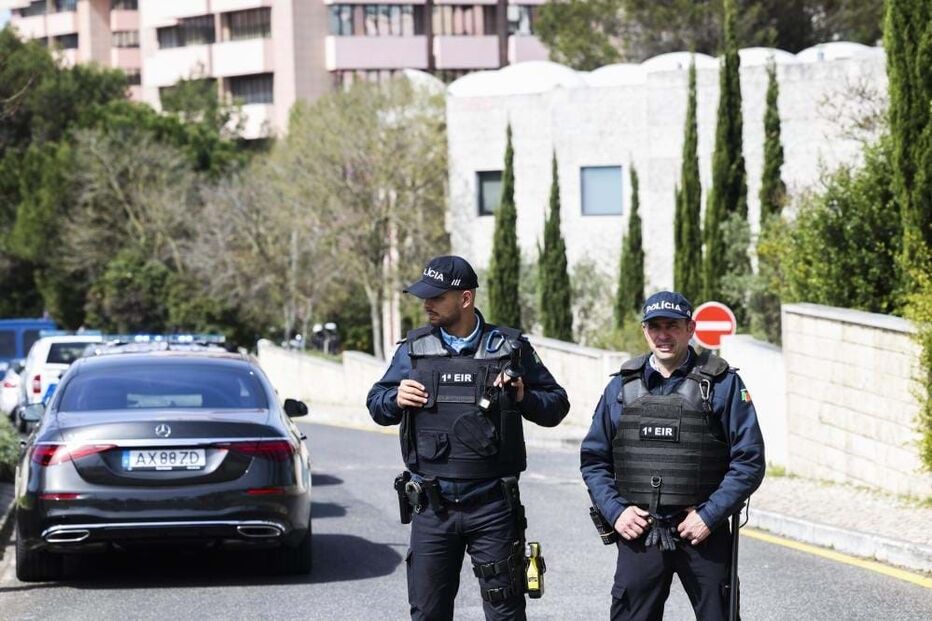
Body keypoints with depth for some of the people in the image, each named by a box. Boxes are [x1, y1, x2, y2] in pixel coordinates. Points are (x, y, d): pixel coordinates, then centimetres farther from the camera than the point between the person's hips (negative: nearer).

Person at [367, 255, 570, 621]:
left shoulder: (510, 349, 2)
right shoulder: (413, 349, 7)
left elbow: (556, 405, 9)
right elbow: (376, 403, 16)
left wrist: (523, 399, -11)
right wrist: (395, 399, -7)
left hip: (493, 507, -2)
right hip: (432, 508, 2)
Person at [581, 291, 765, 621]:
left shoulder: (722, 383, 0)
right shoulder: (622, 386, 9)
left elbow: (749, 461, -3)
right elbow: (593, 459, 12)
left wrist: (710, 515, -11)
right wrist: (614, 510, -3)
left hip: (703, 532, -2)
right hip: (637, 532, 2)